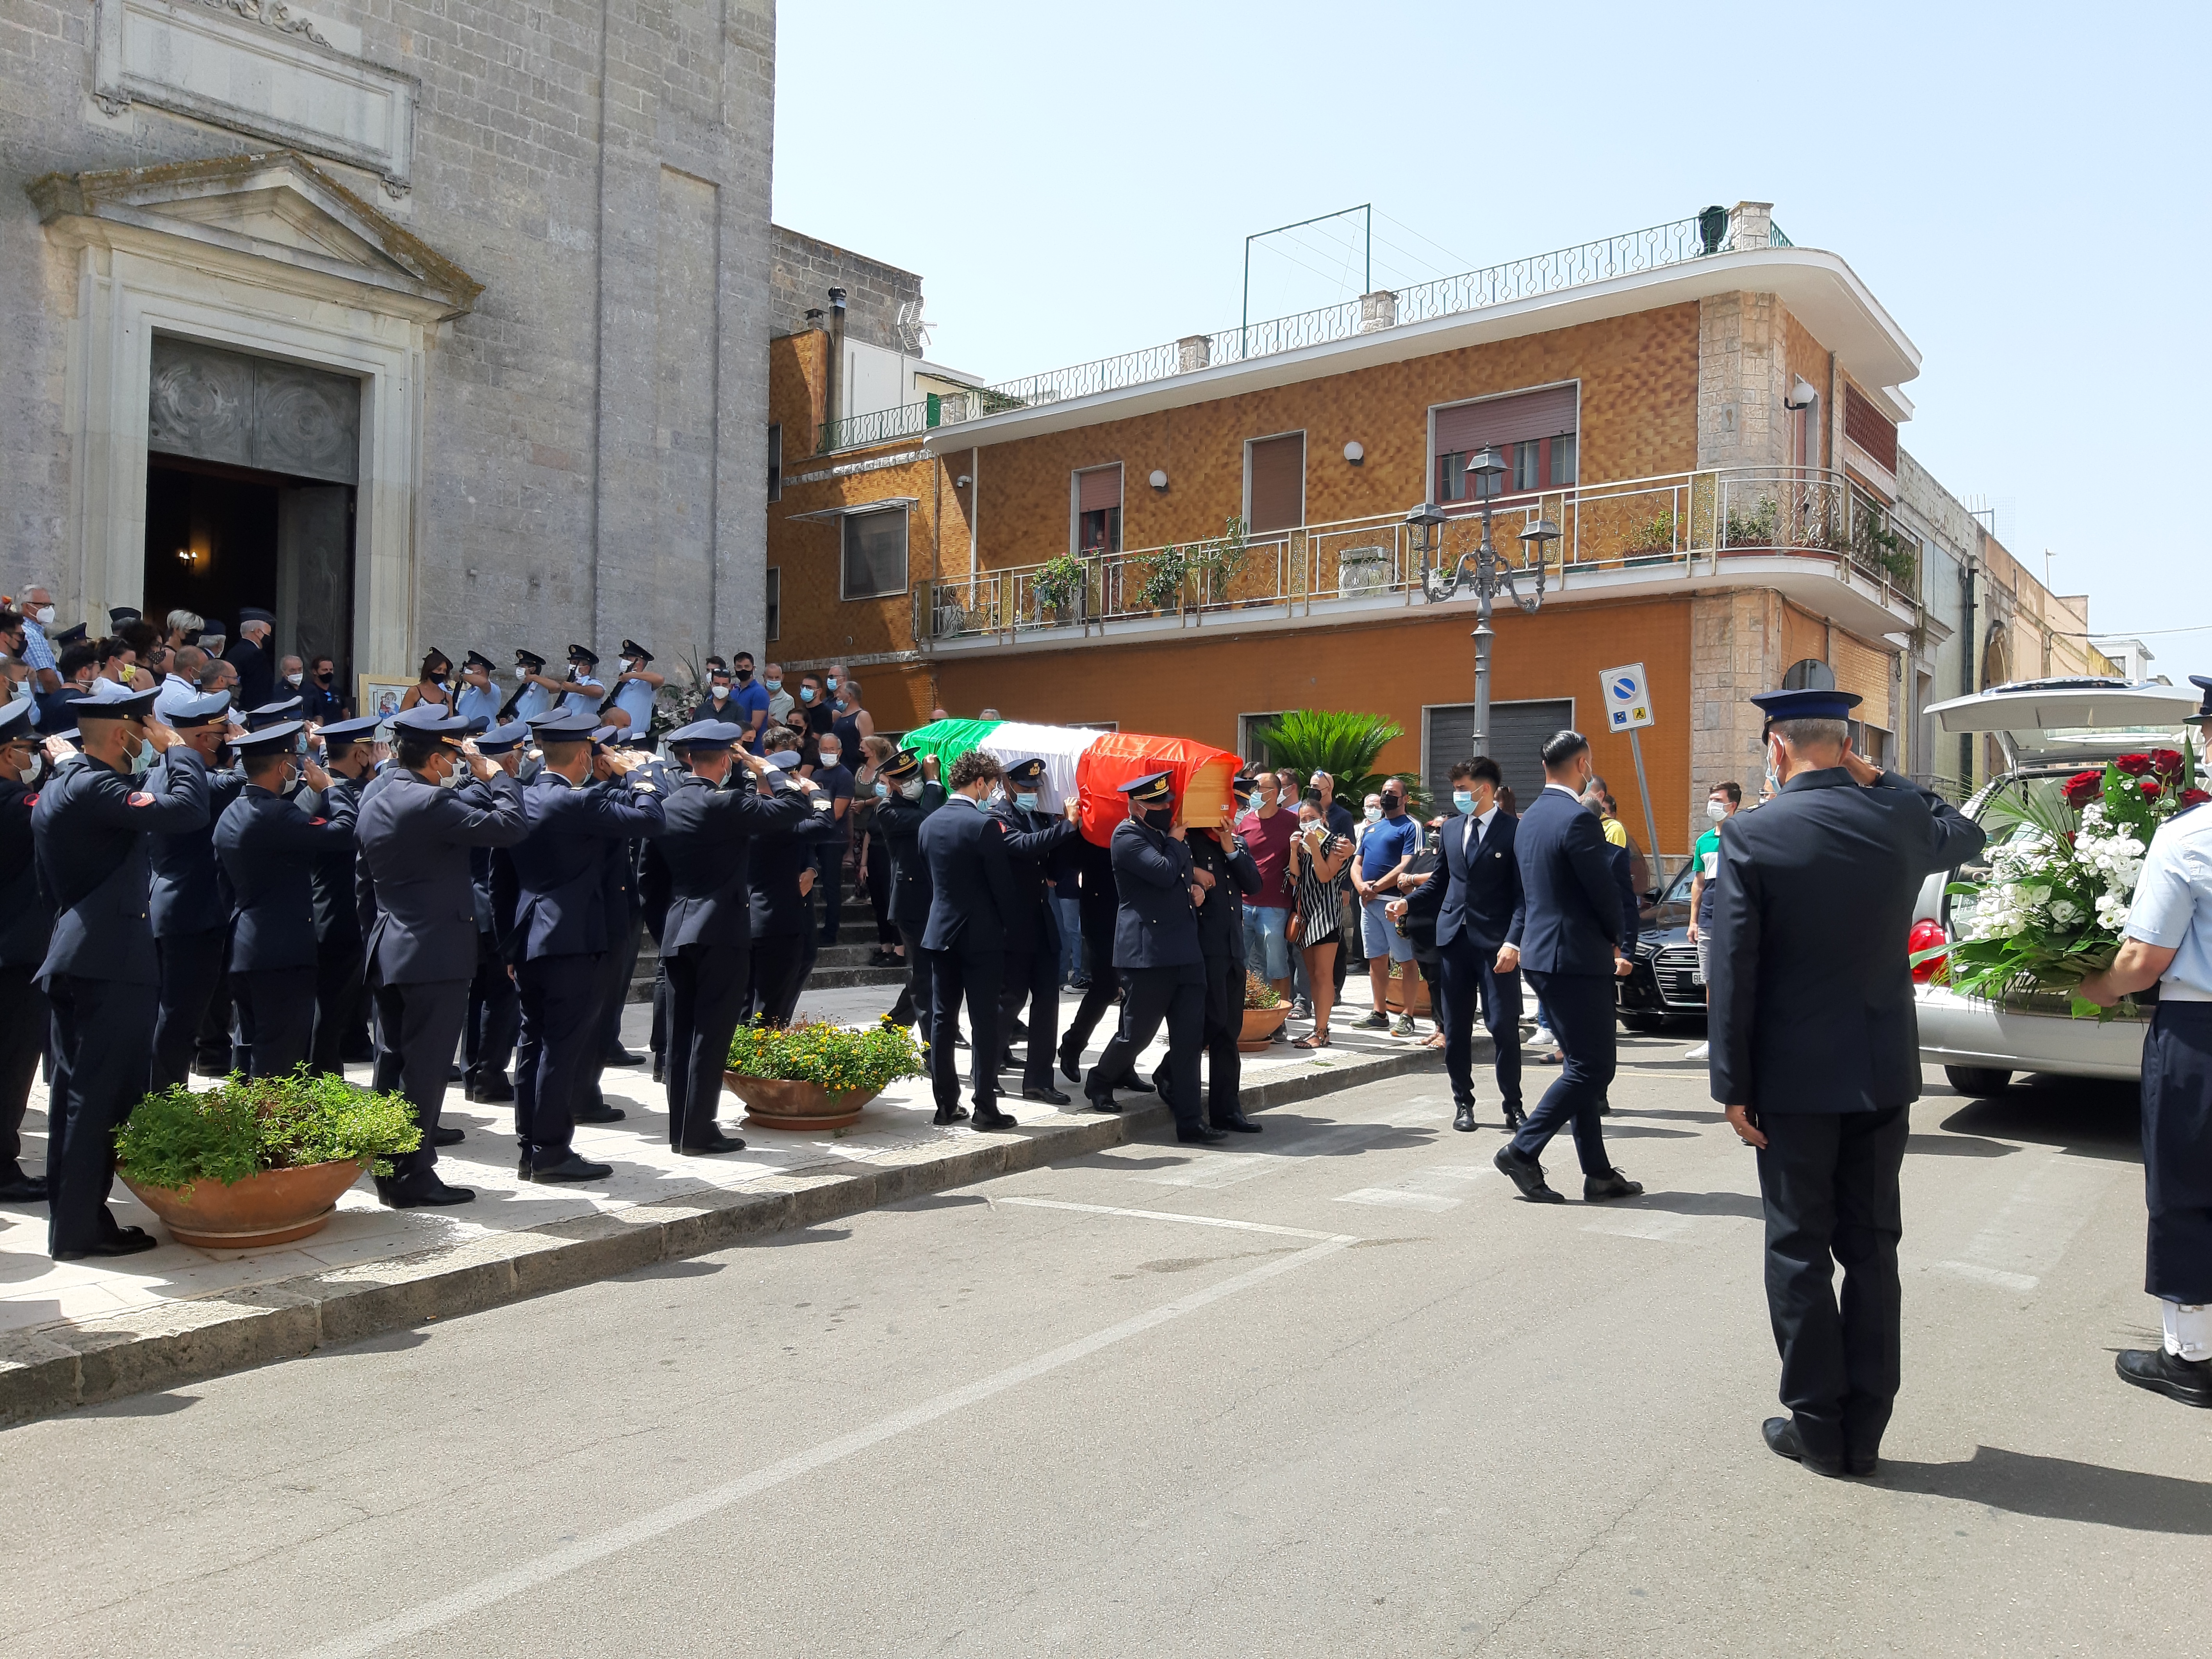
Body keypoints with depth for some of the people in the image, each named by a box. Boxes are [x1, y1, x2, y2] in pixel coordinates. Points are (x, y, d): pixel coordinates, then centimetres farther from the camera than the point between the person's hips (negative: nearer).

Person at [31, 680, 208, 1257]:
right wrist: (176, 747, -15)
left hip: (74, 958, 10)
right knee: (100, 1095, -4)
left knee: (74, 1092, 14)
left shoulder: (62, 785, 14)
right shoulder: (95, 787, -17)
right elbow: (188, 809, -27)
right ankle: (81, 1229, 3)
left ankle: (69, 1217, 23)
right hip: (110, 962, -10)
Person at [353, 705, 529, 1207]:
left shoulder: (374, 799, 11)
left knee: (393, 1061, 17)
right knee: (424, 1067, -3)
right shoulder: (430, 803, -18)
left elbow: (364, 883, 17)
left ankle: (387, 1163, 26)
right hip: (435, 955, -9)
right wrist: (491, 771, -10)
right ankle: (412, 1177, 3)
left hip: (387, 953, 10)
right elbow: (511, 825, -22)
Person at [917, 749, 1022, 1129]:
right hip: (981, 936, -6)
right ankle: (986, 1108, 1)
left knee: (943, 1019, 9)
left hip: (940, 932, 6)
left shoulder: (929, 823, 6)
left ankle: (946, 1105, 13)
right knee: (985, 1023, -1)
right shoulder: (985, 824, -15)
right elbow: (1002, 883, -11)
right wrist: (1010, 921, 3)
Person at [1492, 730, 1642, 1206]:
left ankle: (1599, 1174, 18)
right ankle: (1523, 1150, -3)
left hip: (1542, 953, 10)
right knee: (1592, 1068, -2)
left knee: (1583, 1066, 14)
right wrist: (1617, 939, 6)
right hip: (1576, 957, -10)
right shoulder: (1577, 819, -17)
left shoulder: (1530, 818, 12)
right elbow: (1605, 893, -15)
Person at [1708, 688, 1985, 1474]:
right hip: (1882, 1074, 4)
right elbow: (1966, 835, 25)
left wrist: (1734, 1085, -7)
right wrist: (1880, 780, 19)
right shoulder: (1902, 818, -1)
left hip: (1795, 1080, -4)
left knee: (1800, 1253, 7)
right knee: (1871, 1249, 12)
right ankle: (1863, 1431, 20)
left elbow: (1734, 971, -14)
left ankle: (1818, 1429, 15)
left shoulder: (1753, 835, -13)